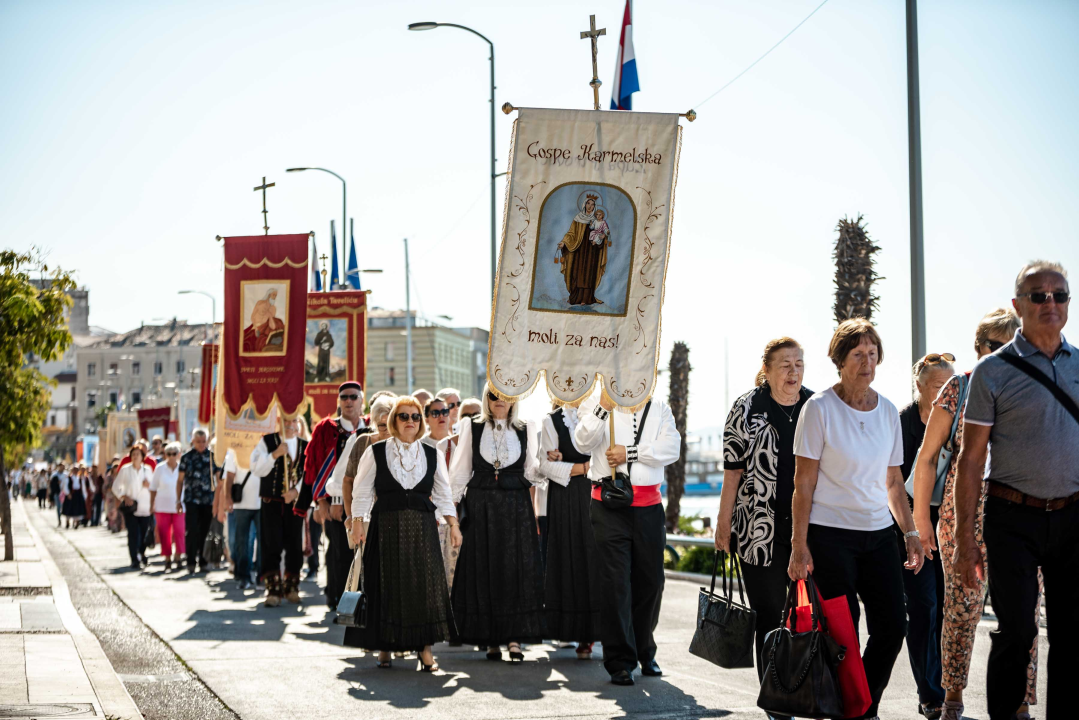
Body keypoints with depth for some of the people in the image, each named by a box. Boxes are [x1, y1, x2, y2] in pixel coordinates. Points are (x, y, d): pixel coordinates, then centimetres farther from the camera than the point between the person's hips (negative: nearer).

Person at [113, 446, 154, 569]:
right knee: (133, 533, -10)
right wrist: (124, 497, -7)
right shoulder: (125, 470, 3)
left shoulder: (148, 470, 9)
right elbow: (116, 487, 7)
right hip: (130, 508, -2)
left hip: (145, 507, 2)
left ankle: (142, 553, 26)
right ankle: (134, 560, -8)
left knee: (144, 533, 2)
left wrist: (148, 485, -5)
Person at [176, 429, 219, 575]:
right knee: (192, 531, -9)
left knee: (205, 532, 5)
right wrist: (178, 501, 4)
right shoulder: (187, 457, 4)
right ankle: (191, 563, -7)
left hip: (208, 501, 1)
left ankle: (203, 562, 14)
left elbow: (219, 477, 10)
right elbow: (180, 480, 8)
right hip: (191, 501, -1)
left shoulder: (212, 456, 6)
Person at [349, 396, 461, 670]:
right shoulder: (375, 452, 3)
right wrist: (358, 523, -5)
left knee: (425, 583, -5)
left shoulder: (433, 455, 10)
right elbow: (362, 490, 3)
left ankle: (425, 649, -2)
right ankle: (385, 647, 11)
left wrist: (453, 524, 6)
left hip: (422, 527, 2)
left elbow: (443, 493, 13)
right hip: (386, 526, -2)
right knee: (387, 585, 0)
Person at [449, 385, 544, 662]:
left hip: (516, 506, 0)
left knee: (516, 567, -5)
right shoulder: (472, 428, 7)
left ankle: (514, 636, -3)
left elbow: (531, 471, 6)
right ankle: (491, 639, 5)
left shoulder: (526, 430, 9)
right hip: (481, 505, 0)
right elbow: (460, 471, 6)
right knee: (484, 569, 0)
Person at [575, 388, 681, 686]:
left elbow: (671, 448, -3)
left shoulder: (659, 408, 10)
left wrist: (629, 452, -13)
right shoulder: (595, 404, 2)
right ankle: (620, 662, 1)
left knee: (650, 581, 10)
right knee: (615, 582, -5)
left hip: (649, 506, 3)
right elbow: (583, 442, -13)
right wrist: (603, 408, -24)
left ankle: (644, 652, 29)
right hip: (609, 505, -3)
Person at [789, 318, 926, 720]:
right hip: (830, 535, -5)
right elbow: (803, 483, -7)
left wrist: (910, 532, 9)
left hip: (878, 533, 5)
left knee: (892, 627, 0)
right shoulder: (819, 409, -6)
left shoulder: (888, 411, 9)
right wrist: (799, 546, -11)